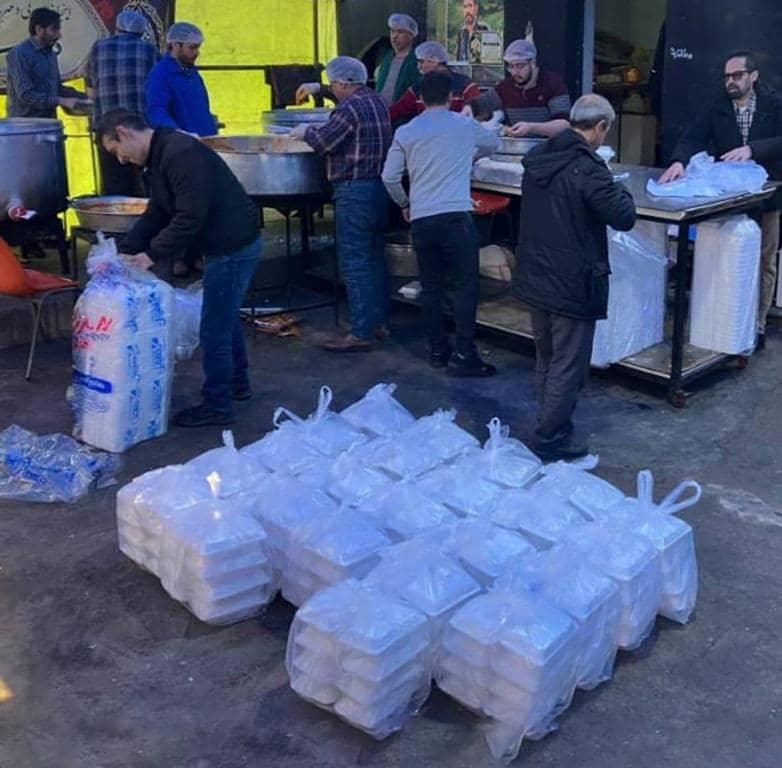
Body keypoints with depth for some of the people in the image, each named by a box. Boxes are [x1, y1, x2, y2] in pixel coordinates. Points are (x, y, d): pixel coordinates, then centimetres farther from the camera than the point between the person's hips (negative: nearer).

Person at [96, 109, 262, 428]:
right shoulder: (160, 156, 11)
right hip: (229, 244, 11)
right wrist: (124, 251, 3)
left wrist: (152, 254, -20)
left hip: (233, 247, -11)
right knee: (226, 317, 24)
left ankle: (217, 406, 12)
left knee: (214, 329, -1)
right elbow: (156, 214, 13)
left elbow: (190, 217, -28)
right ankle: (237, 383, 41)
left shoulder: (181, 154, -23)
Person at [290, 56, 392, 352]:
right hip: (380, 186, 10)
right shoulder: (378, 102, 14)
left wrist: (306, 132, 5)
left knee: (354, 262, -7)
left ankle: (361, 333, -6)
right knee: (376, 258, 16)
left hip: (354, 191, -10)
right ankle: (380, 322, 24)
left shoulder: (350, 108, -15)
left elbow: (325, 141, -14)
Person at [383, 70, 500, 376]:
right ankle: (464, 355, -3)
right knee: (465, 286, 0)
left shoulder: (405, 132, 9)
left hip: (421, 220, 4)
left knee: (430, 287, 12)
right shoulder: (464, 126, 5)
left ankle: (437, 350, 18)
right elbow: (494, 143, 24)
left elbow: (389, 177, 7)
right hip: (455, 216, -3)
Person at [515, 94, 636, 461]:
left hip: (534, 277, 8)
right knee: (568, 366, 4)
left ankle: (549, 427, 34)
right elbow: (624, 218, -17)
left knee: (545, 359, 21)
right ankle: (550, 439, 11)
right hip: (573, 285, -8)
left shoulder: (536, 159, 5)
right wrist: (621, 192, 3)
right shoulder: (588, 169, -21)